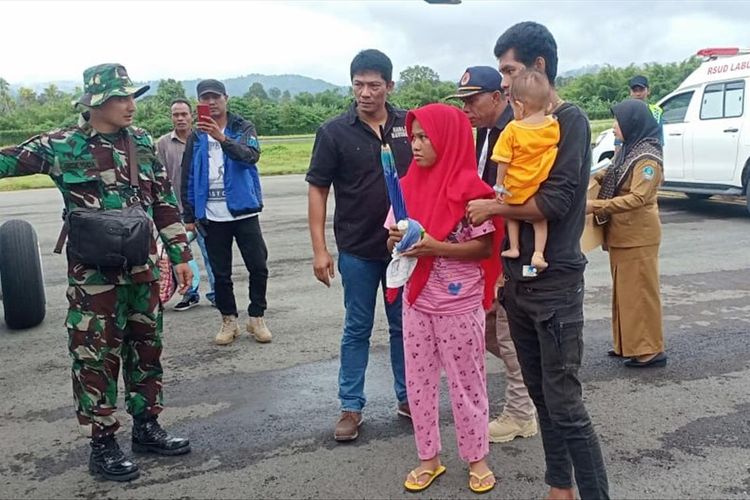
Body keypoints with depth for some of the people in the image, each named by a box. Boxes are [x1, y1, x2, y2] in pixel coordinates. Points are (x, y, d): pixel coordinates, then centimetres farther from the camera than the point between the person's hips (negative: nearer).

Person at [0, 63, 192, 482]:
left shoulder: (143, 143, 4)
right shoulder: (61, 146, -7)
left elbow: (165, 203, 8)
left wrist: (180, 255, 8)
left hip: (143, 269, 5)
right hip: (94, 274, -4)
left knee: (146, 349, 14)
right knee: (96, 358, 4)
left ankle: (147, 427, 30)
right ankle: (103, 444, 17)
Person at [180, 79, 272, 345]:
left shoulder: (244, 128, 0)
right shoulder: (196, 138, 6)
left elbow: (251, 155, -21)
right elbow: (188, 179, 8)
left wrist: (223, 138, -37)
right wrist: (189, 216, 6)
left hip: (243, 211, -2)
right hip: (211, 216, 2)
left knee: (258, 266, -1)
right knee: (220, 272, 8)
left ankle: (256, 318, 16)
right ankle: (229, 320, 22)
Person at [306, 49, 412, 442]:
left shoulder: (409, 125, 0)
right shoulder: (334, 132, -5)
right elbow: (317, 189, -3)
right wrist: (319, 248, -8)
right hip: (357, 250, -2)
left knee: (404, 325, 13)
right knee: (357, 329, 9)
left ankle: (407, 397, 29)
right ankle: (351, 406, 21)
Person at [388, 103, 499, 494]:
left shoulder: (469, 188, -12)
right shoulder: (409, 185, 4)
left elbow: (484, 247, -12)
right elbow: (393, 239, 11)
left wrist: (435, 247, -23)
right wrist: (396, 239, -12)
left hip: (460, 302, -5)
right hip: (417, 299, 5)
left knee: (465, 380, 8)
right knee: (418, 381, 11)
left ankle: (477, 457, 26)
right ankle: (428, 457, 26)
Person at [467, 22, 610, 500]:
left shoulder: (571, 119, -10)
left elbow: (555, 202, -19)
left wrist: (492, 207, -7)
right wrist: (506, 269, 11)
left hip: (555, 285, -7)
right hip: (519, 282, 8)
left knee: (565, 404, -5)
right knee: (541, 395, 14)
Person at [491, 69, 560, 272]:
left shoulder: (512, 129, -17)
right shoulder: (554, 126, -9)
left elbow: (503, 161, -11)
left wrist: (499, 185, -3)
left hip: (516, 187, -2)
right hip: (541, 186, 2)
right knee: (540, 217, 17)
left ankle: (513, 248, 24)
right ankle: (538, 253, 9)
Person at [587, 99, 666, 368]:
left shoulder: (648, 157, -17)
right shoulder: (627, 150, 11)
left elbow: (638, 198, -24)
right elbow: (612, 180, 22)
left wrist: (596, 206, -27)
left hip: (638, 236, -9)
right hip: (621, 234, 9)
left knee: (640, 292, -3)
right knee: (623, 290, 14)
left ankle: (650, 350, 5)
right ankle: (627, 344, 24)